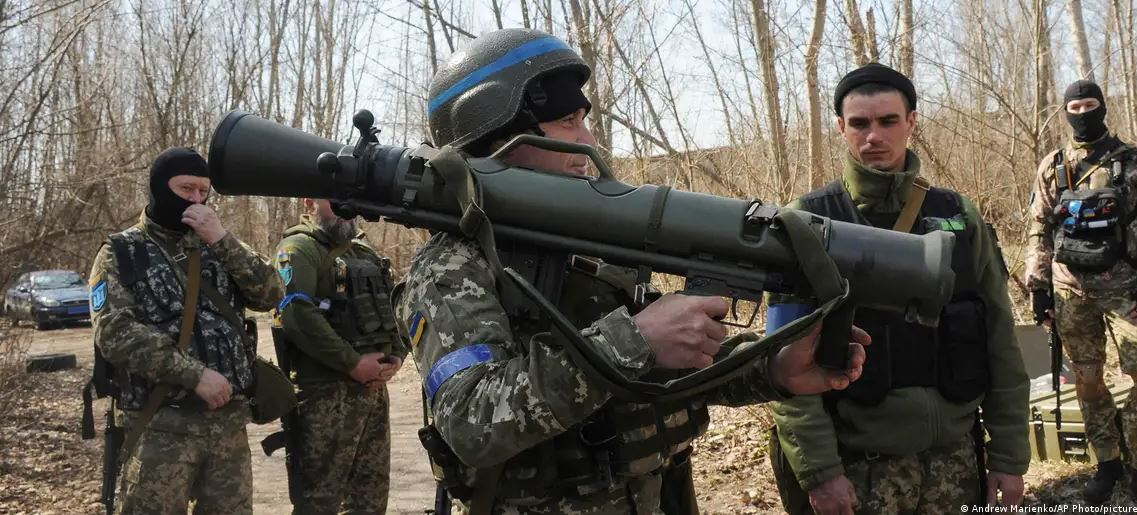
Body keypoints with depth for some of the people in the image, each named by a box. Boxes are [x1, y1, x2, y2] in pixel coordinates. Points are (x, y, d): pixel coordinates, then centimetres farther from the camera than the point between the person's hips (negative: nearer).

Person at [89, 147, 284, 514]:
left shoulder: (217, 247, 13)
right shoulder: (122, 253, 1)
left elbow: (271, 295, 0)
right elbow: (115, 333, -12)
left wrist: (223, 240, -11)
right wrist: (195, 374, -19)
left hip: (230, 418, 4)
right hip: (161, 423, -4)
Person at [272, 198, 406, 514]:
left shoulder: (367, 254, 19)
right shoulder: (300, 249, -5)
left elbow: (394, 310, 19)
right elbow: (296, 315, -20)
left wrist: (396, 357, 0)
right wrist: (353, 363, -19)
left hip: (375, 390, 8)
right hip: (327, 392, -7)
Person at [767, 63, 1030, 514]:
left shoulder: (959, 217, 5)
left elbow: (1000, 345, 7)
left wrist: (1010, 455, 4)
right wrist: (818, 469, -15)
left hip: (954, 455, 3)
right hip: (859, 464, -3)